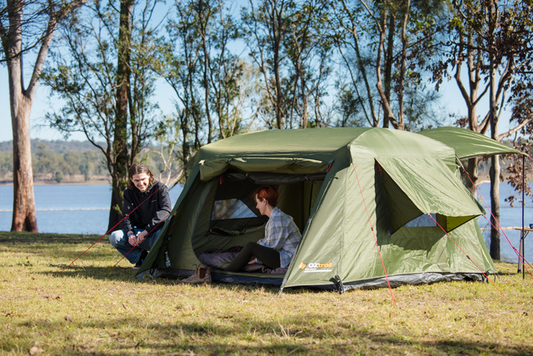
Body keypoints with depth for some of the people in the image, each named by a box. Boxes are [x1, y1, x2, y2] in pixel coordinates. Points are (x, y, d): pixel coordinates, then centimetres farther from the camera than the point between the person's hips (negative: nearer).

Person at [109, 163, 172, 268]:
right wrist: (130, 233, -23)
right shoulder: (129, 193, 5)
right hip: (140, 232, 5)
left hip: (157, 232, -4)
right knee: (114, 237, -18)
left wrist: (147, 230, -30)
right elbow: (127, 216, 0)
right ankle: (142, 258, -8)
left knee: (161, 234, -43)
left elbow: (166, 210, -22)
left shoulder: (160, 188, -8)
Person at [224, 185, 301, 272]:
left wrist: (257, 259, -5)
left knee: (250, 247, -20)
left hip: (288, 261, -11)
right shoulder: (274, 217, 15)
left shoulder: (277, 219, -19)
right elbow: (267, 241, 22)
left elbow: (272, 247, -17)